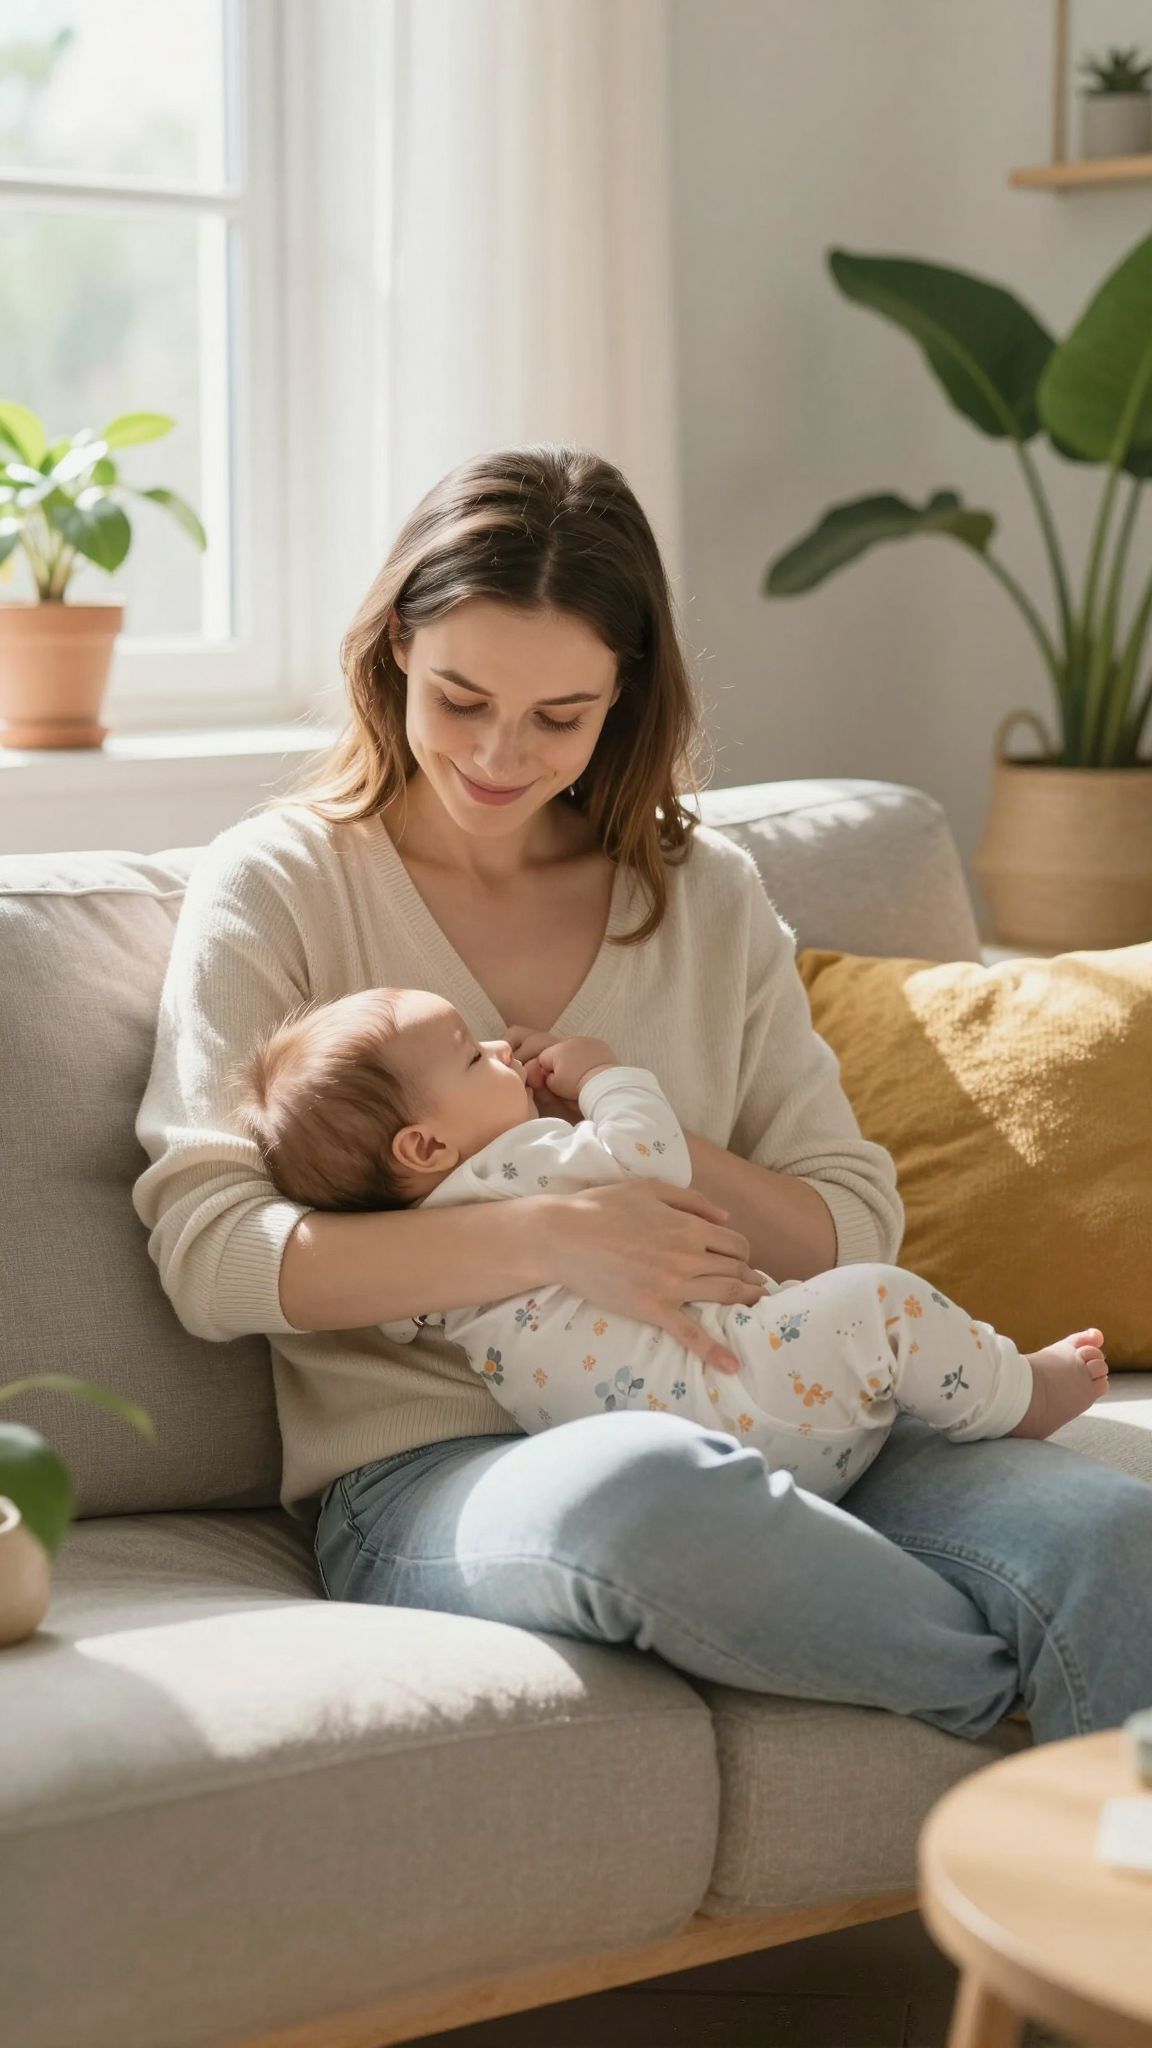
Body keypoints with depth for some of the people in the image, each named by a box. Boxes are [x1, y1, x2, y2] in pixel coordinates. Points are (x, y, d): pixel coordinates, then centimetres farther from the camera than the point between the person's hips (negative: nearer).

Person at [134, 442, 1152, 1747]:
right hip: (424, 1477, -3)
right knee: (644, 1490, -40)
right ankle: (1028, 1691, -17)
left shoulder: (705, 893, 17)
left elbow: (856, 1226, 13)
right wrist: (545, 1237, -19)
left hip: (740, 1436, 3)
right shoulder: (273, 886, 6)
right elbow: (209, 1256, -7)